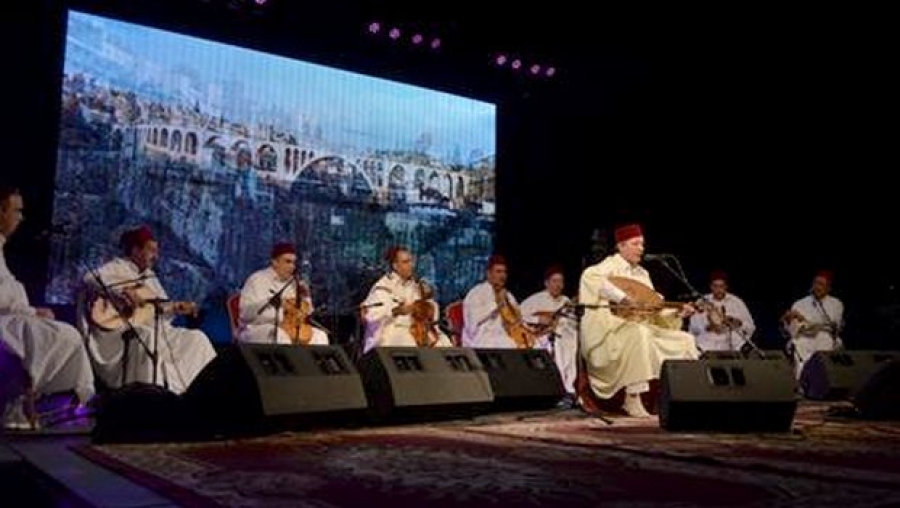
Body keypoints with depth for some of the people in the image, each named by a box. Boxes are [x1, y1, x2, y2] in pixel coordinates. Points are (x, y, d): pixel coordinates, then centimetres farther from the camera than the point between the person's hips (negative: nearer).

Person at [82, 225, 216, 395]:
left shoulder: (149, 276, 21)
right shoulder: (116, 268, -3)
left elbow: (160, 308, 22)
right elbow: (90, 278, -23)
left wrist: (176, 309, 3)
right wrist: (121, 292, -34)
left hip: (155, 332, 8)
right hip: (121, 334, -8)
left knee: (196, 339, -6)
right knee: (147, 339, -39)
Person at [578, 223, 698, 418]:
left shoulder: (642, 273, 19)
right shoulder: (612, 264, -5)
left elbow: (654, 308, 18)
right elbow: (589, 276, -28)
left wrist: (678, 312, 1)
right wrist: (621, 297, -30)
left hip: (641, 327, 8)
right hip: (611, 326, -8)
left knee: (685, 340, -2)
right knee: (639, 335, -39)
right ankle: (632, 399, -33)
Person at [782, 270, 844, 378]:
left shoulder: (836, 305, 9)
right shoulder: (800, 304, 8)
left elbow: (833, 326, -4)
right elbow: (793, 331, 5)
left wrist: (803, 319, -12)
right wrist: (789, 320, -17)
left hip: (827, 351, 0)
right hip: (805, 351, 0)